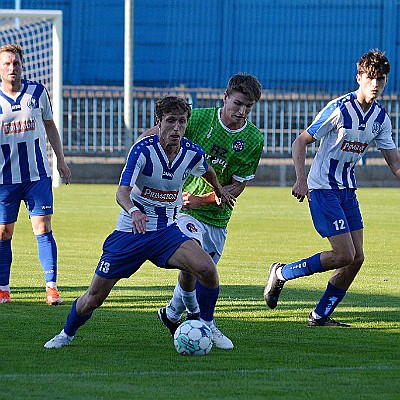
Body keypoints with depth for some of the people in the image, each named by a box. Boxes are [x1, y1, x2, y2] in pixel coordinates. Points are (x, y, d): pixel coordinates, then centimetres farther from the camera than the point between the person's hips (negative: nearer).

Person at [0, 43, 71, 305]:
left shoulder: (38, 92, 3)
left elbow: (50, 126, 15)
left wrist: (61, 160, 15)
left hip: (38, 174, 1)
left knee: (43, 228, -5)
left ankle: (52, 286, -4)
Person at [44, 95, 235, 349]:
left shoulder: (193, 153, -5)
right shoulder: (143, 150, -19)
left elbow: (208, 172, 21)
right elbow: (122, 192, -30)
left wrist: (220, 191, 37)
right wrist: (134, 211, -51)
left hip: (167, 232, 3)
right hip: (131, 232, -3)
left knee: (207, 269, -24)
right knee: (94, 297, 0)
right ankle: (67, 334, 31)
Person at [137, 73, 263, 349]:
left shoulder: (254, 140, -5)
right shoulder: (199, 119, -12)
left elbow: (238, 186, -3)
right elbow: (150, 136, -2)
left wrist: (201, 199, -16)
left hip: (217, 217, 4)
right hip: (182, 206, -4)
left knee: (204, 277, 11)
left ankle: (172, 314, 41)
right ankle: (204, 322, -8)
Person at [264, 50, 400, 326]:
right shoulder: (340, 109, -16)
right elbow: (300, 142, -12)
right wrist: (301, 179, -23)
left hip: (348, 189, 7)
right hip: (323, 188, -7)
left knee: (356, 258, 1)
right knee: (344, 254, -14)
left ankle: (320, 316, 13)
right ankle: (281, 274, 4)